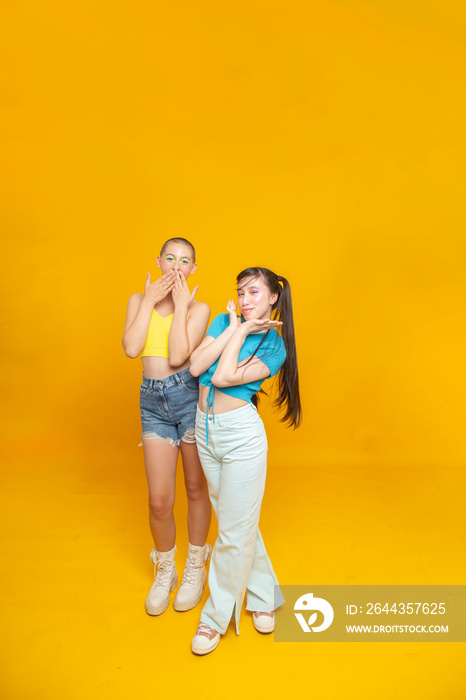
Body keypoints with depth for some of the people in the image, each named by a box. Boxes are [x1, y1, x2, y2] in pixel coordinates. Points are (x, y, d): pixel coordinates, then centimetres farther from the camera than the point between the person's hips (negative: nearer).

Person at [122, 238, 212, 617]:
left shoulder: (199, 307, -1)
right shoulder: (138, 300, 7)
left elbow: (177, 357, -17)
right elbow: (131, 348, -10)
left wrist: (181, 306, -12)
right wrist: (150, 301, -8)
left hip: (190, 396, -1)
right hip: (153, 401, 2)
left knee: (196, 487, 12)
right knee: (159, 500, 4)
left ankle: (196, 567, 35)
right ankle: (164, 571, 31)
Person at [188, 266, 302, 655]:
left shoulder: (275, 347, -7)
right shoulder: (223, 320, 5)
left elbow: (223, 378, -20)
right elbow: (196, 367, -8)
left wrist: (240, 332, -11)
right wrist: (233, 329, -9)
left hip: (242, 435, -5)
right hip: (205, 430, 5)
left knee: (236, 528, 4)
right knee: (235, 519, 17)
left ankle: (217, 615, 24)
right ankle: (262, 594, 37)